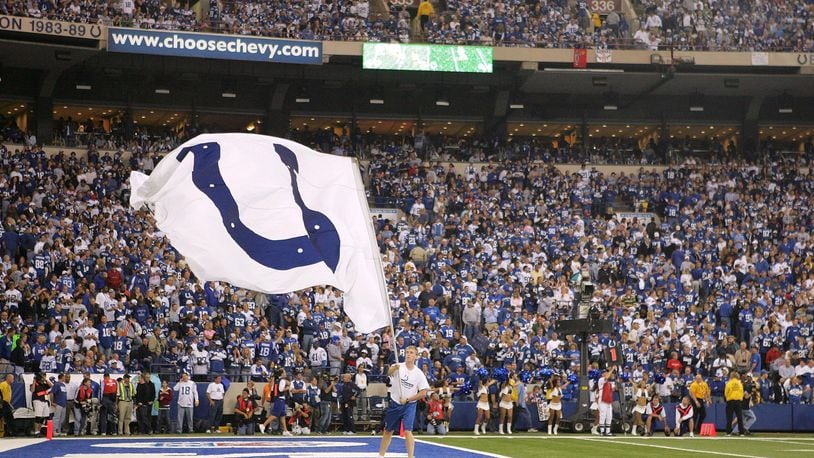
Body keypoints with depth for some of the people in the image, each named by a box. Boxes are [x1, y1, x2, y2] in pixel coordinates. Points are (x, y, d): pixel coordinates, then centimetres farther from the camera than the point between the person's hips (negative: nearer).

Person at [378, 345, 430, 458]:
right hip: (394, 403, 2)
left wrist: (407, 399, -14)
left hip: (409, 405, -2)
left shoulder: (419, 373, -5)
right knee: (388, 431, 13)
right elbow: (389, 373, -29)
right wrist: (393, 368, -52)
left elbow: (423, 393, -6)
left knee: (407, 431, -17)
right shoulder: (398, 367, -6)